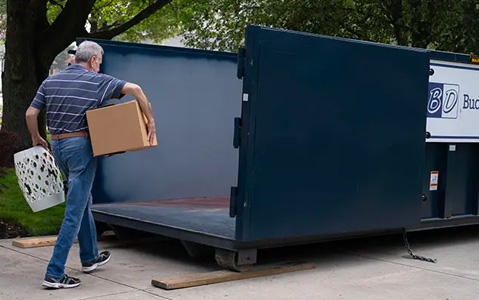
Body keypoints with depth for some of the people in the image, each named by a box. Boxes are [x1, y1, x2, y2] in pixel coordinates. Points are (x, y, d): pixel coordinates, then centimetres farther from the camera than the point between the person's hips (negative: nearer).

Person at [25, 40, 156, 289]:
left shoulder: (50, 81, 9)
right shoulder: (96, 81, -5)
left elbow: (31, 113, 7)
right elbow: (134, 89, -15)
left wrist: (36, 139, 22)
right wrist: (150, 119, -9)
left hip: (57, 147, 6)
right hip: (80, 147, -6)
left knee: (83, 201, 22)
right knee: (75, 210, -4)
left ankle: (90, 257, 33)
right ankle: (54, 273, -7)